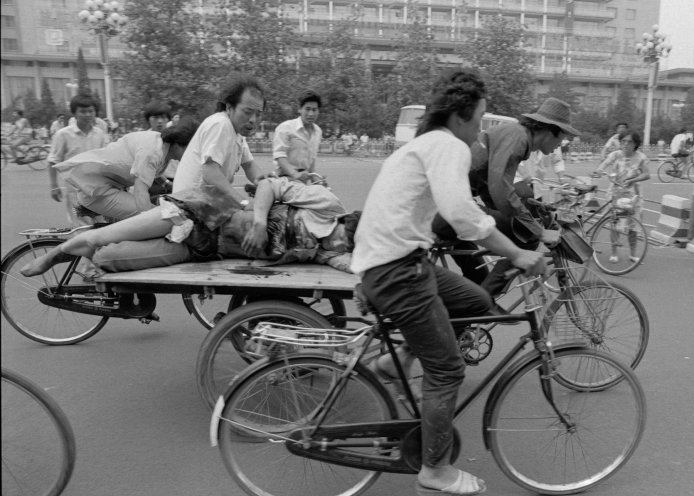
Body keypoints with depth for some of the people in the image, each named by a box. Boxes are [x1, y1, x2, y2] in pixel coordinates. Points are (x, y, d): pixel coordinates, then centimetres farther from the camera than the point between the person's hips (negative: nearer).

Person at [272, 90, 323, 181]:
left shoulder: (318, 132, 14)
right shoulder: (285, 128, -7)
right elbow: (279, 155, -18)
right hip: (287, 177, -6)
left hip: (305, 180, 6)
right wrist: (295, 174, -32)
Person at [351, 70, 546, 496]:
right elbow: (461, 213, -27)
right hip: (397, 267, -10)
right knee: (448, 368, 0)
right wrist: (518, 255, -21)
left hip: (395, 258, 10)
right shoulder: (449, 145, -11)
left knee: (478, 302, 17)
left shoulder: (424, 144, 21)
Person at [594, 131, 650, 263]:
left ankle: (633, 254, 19)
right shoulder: (615, 155, -8)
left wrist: (632, 180, -29)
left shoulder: (640, 157, -6)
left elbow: (647, 174, -14)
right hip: (616, 192, -1)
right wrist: (599, 171, -42)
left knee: (632, 225, 5)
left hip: (632, 193, 1)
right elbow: (601, 167, -19)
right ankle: (614, 253, 12)